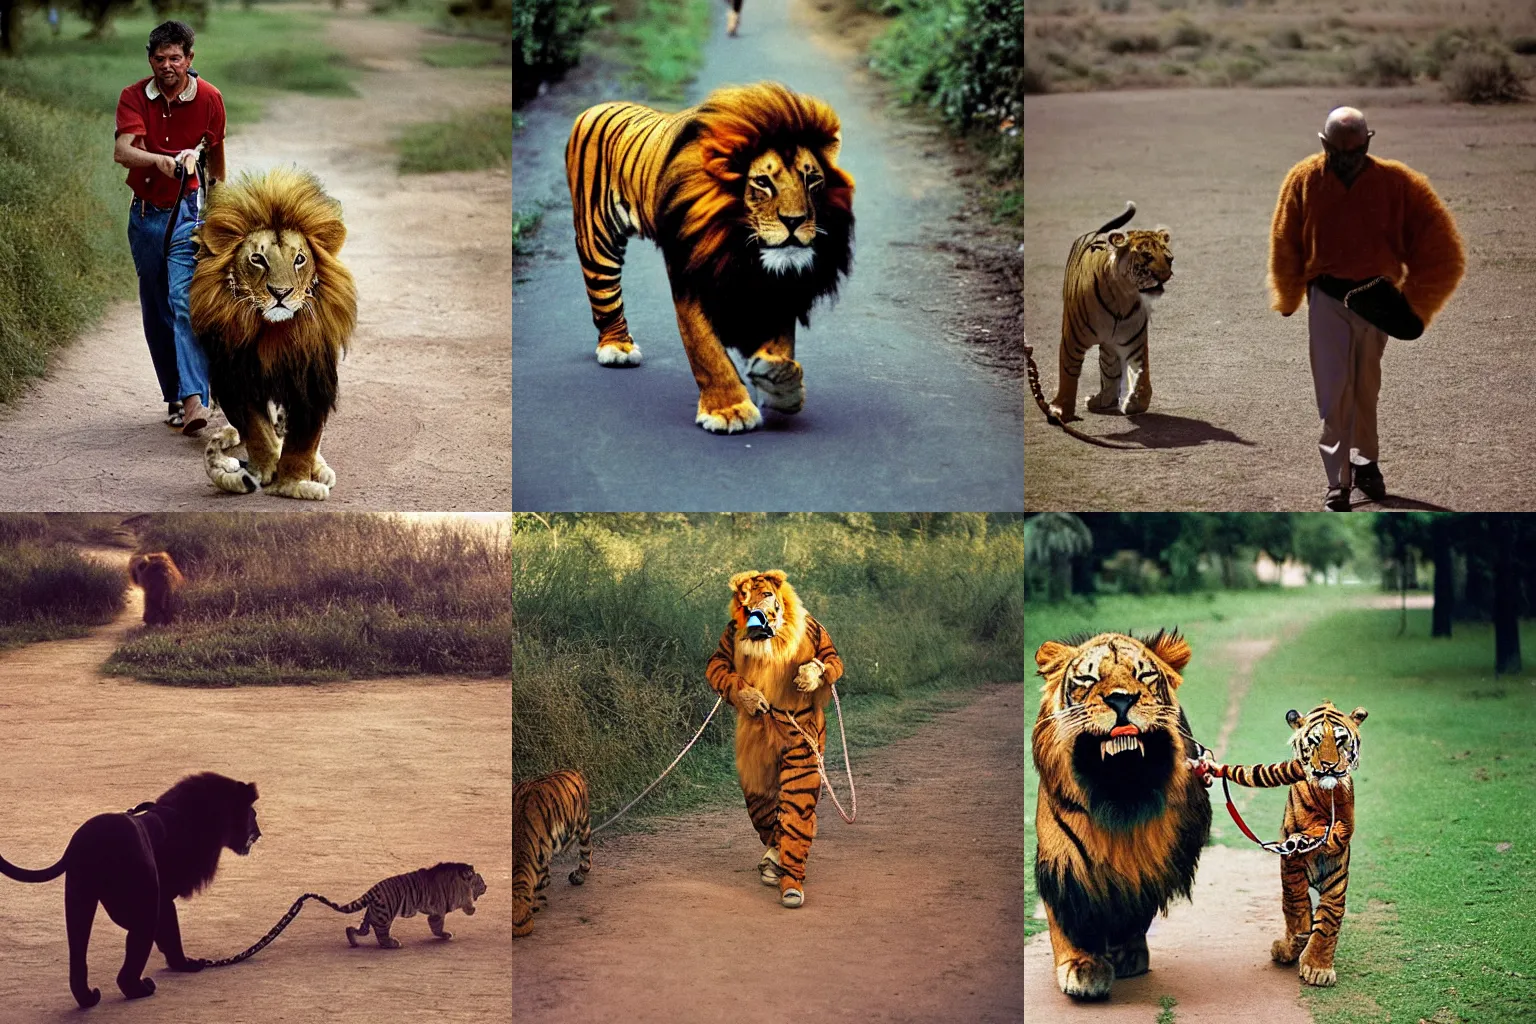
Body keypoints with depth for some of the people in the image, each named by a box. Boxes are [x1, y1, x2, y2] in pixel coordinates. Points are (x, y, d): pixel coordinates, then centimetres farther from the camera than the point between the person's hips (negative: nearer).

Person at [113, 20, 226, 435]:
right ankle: (174, 397, 20)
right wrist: (161, 160, -42)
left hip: (188, 211, -3)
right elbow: (123, 151, -22)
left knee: (185, 301, -18)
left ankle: (195, 398, -27)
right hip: (144, 214, 3)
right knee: (156, 312, 9)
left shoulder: (208, 98, -3)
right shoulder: (134, 98, -5)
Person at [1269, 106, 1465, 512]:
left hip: (1377, 296, 1)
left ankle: (1365, 463, 31)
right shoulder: (1304, 180, -7)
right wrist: (1288, 299, 14)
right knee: (1334, 392, -8)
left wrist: (1416, 300, 0)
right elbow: (1285, 245, 5)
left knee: (1366, 389, 13)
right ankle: (1338, 482, -6)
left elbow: (1435, 238, -1)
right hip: (1327, 297, -1)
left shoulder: (1396, 181, -8)